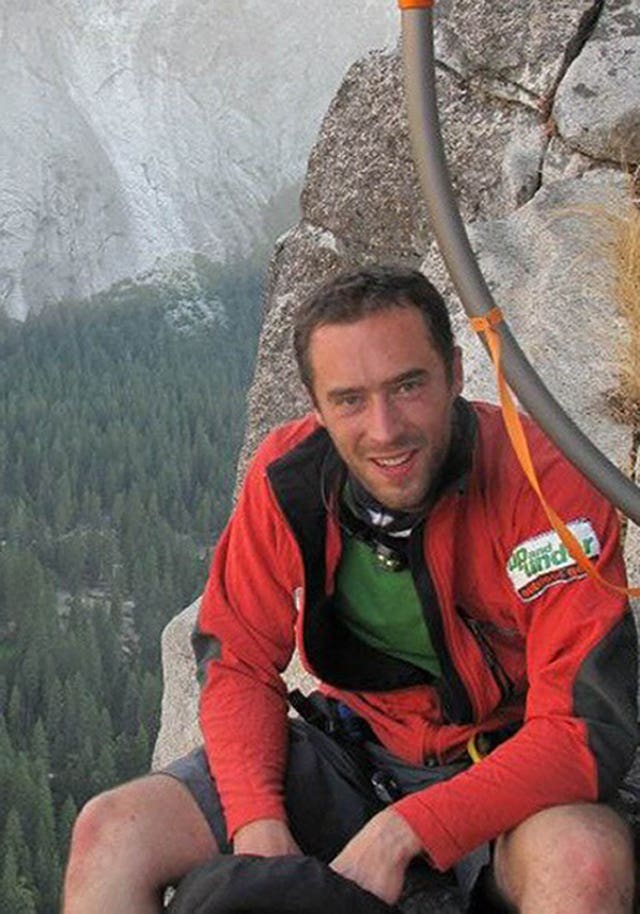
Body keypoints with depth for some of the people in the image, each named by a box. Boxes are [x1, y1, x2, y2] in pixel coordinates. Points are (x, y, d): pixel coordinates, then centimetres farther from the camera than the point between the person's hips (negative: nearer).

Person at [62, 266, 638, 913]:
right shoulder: (286, 475, -10)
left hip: (507, 765, -3)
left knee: (585, 860, -38)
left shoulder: (544, 484, -23)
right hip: (351, 750, 3)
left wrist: (399, 833, -33)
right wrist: (258, 824, -20)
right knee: (110, 833, -14)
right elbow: (239, 664, -2)